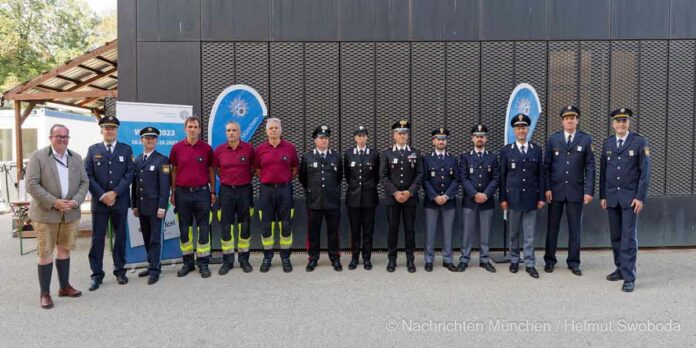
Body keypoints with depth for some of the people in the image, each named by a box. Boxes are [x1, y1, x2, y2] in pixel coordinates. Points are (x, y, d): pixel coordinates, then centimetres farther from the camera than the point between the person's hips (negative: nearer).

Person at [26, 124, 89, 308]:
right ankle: (44, 293, 10)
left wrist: (76, 201, -10)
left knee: (65, 249, 13)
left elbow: (84, 182, 7)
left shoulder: (76, 158, 8)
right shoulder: (38, 157, -6)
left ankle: (64, 286, 25)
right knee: (45, 252, 2)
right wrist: (53, 202, -19)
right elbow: (32, 185, -11)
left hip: (71, 213, 4)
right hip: (45, 213, -4)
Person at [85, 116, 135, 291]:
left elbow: (129, 174, -2)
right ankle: (97, 274, 9)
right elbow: (88, 175, 0)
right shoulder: (93, 150, 7)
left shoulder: (126, 149, 6)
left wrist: (115, 193, -12)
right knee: (97, 238, 1)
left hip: (120, 201, 0)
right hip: (99, 201, 0)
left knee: (120, 236, 8)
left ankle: (120, 271, 19)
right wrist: (102, 195, -10)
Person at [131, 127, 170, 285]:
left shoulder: (162, 160, -4)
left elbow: (165, 185, -10)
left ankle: (155, 270, 2)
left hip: (155, 206, -6)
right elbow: (134, 184, 14)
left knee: (155, 238, -3)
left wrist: (162, 207, -15)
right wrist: (134, 205, 10)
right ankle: (152, 264, 21)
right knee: (146, 238, 11)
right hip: (141, 206, 6)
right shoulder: (137, 160, 14)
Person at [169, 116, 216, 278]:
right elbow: (174, 171, 7)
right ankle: (188, 262, 20)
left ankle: (203, 263, 10)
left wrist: (213, 192, 3)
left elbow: (211, 171, 6)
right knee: (184, 229, 8)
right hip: (182, 193, 1)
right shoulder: (177, 148, 3)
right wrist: (173, 192, 4)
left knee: (204, 228, 1)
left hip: (202, 192, -1)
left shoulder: (207, 148, 1)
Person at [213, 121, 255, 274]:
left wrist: (246, 179, 7)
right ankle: (227, 260, 13)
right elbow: (216, 169, 14)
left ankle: (244, 259, 18)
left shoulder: (248, 148, -4)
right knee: (225, 226, 3)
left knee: (245, 225, 6)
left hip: (244, 190, -1)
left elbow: (253, 167, 9)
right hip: (226, 190, 1)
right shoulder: (219, 150, 0)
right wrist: (227, 180, 10)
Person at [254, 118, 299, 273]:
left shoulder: (290, 147, 1)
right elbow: (257, 169, 12)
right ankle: (267, 257, 17)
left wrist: (286, 181, 6)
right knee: (266, 225, 5)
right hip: (266, 190, 1)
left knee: (286, 225, 3)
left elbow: (295, 168, 9)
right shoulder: (260, 149, 3)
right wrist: (267, 181, 6)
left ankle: (285, 257, 14)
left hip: (285, 189, -1)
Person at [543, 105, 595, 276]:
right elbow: (546, 165, 3)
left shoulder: (586, 139, 2)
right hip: (555, 190, 0)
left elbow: (590, 167, 0)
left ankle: (573, 262, 17)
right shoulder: (553, 139, 4)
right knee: (552, 227, 7)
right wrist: (546, 188, -4)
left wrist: (589, 191, -6)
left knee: (575, 228, 6)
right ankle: (550, 260, 18)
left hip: (576, 191, 0)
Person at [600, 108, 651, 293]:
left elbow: (645, 171, -5)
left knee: (629, 237, -5)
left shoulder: (639, 141, -3)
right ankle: (621, 269, 22)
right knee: (616, 236, 10)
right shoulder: (607, 142, 9)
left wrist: (640, 197, -12)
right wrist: (602, 196, 8)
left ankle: (629, 277, -1)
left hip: (630, 197, -4)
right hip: (612, 197, 4)